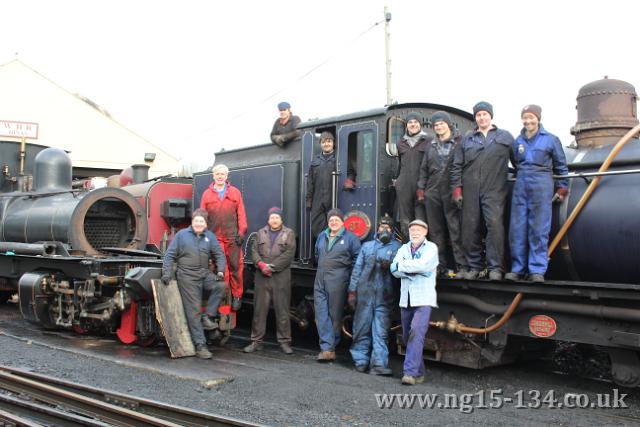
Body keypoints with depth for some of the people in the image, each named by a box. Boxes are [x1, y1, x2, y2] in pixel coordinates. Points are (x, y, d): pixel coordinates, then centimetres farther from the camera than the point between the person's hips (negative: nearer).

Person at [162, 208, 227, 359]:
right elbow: (170, 255, 2)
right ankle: (200, 345, 0)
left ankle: (208, 316, -9)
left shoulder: (210, 236, 8)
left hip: (204, 273, 3)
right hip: (187, 276, -3)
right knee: (193, 310, -4)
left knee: (220, 285, -26)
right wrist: (166, 273, -8)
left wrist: (220, 271, -9)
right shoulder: (182, 235, 2)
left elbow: (219, 255, 7)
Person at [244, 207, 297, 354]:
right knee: (259, 310, 5)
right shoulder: (261, 233, 15)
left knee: (282, 310, 0)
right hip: (261, 277, 3)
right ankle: (256, 341, 12)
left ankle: (284, 341, 8)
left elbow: (289, 254, -6)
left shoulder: (289, 234, 5)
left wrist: (272, 266, -12)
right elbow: (254, 251, 8)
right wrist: (260, 264, -12)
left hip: (281, 277, -2)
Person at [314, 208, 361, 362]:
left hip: (338, 280, -5)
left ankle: (329, 348, 7)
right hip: (320, 280, 5)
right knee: (321, 314, -3)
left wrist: (345, 272, -2)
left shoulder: (350, 238, 0)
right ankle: (327, 347, -3)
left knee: (335, 315, 1)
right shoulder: (322, 236, 17)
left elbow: (357, 259, -1)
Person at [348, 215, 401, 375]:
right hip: (364, 293, 2)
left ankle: (379, 363, -5)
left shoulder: (397, 247, 11)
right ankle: (361, 361, 12)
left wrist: (389, 265, -16)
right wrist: (352, 291, 9)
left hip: (384, 296, -2)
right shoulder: (367, 246, 17)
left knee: (381, 331, -5)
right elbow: (357, 268, 14)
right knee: (362, 327, 4)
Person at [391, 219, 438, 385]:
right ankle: (419, 373, 21)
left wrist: (403, 265, -6)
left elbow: (424, 264, -17)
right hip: (406, 299, 5)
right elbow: (394, 269, 0)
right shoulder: (403, 249, 15)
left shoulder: (431, 247, 2)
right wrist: (416, 270, -12)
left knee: (416, 334, -17)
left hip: (424, 299, -5)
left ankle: (410, 372, -18)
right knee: (407, 337, 9)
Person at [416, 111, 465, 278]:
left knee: (455, 228, -9)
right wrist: (421, 188, 10)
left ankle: (462, 265, -8)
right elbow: (424, 168, 21)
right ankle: (440, 265, 10)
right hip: (433, 192, 5)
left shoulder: (459, 142, 4)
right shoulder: (431, 146, 20)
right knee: (435, 230, 5)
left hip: (451, 191, -5)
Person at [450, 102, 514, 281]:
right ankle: (474, 266, 12)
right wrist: (457, 190, 3)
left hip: (494, 191, -2)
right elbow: (456, 165, 12)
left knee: (495, 225, -13)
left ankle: (495, 267, -8)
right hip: (470, 191, 2)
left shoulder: (505, 137, 13)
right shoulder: (466, 139, 15)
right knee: (471, 229, 2)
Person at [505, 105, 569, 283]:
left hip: (541, 187, -4)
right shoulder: (518, 141, 11)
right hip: (520, 187, 4)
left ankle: (537, 270, -1)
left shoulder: (550, 139, 3)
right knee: (517, 229, 1)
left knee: (539, 230, -5)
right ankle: (517, 268, 8)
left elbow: (561, 165, 8)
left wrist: (562, 188, 7)